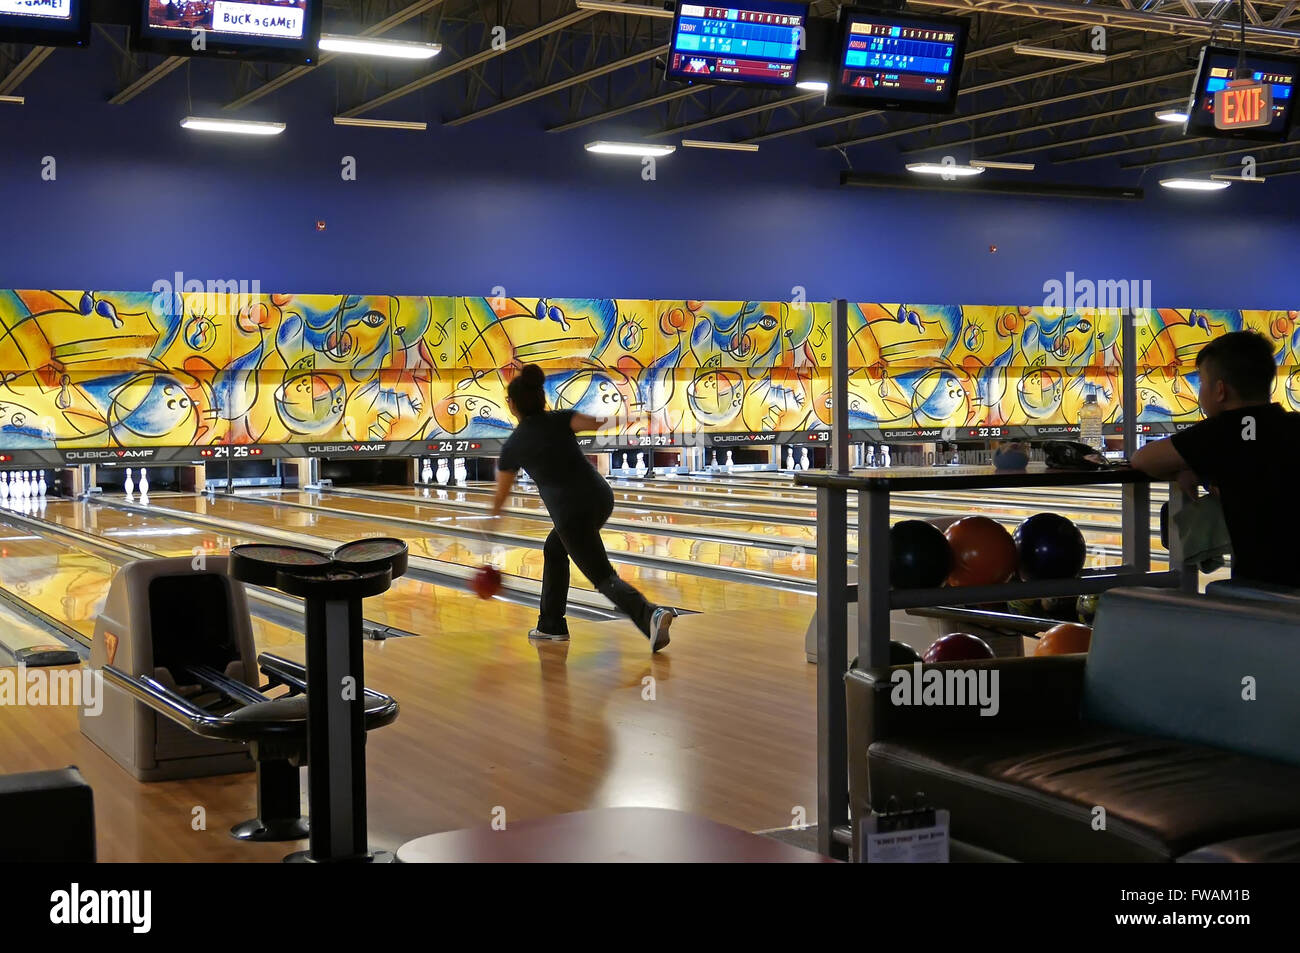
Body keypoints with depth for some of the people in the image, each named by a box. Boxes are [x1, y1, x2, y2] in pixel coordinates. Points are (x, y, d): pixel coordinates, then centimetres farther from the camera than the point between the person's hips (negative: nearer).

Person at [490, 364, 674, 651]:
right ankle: (551, 625, 32)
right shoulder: (560, 419, 10)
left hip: (570, 512, -5)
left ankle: (650, 616, -31)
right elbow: (598, 423, -11)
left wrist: (492, 518, 39)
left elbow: (501, 494, 21)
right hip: (601, 498, 5)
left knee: (604, 579, -4)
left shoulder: (513, 447, 7)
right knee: (554, 550, 27)